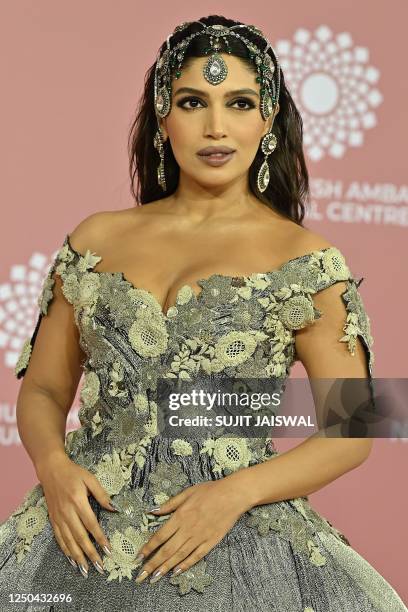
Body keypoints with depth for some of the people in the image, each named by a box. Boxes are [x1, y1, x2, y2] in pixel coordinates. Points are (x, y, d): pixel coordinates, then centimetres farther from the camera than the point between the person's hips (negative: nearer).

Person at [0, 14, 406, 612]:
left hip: (238, 543, -2)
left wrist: (237, 493, -13)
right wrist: (52, 463, -7)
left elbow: (352, 430, 0)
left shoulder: (306, 260, 0)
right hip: (88, 534, 3)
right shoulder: (96, 240, 9)